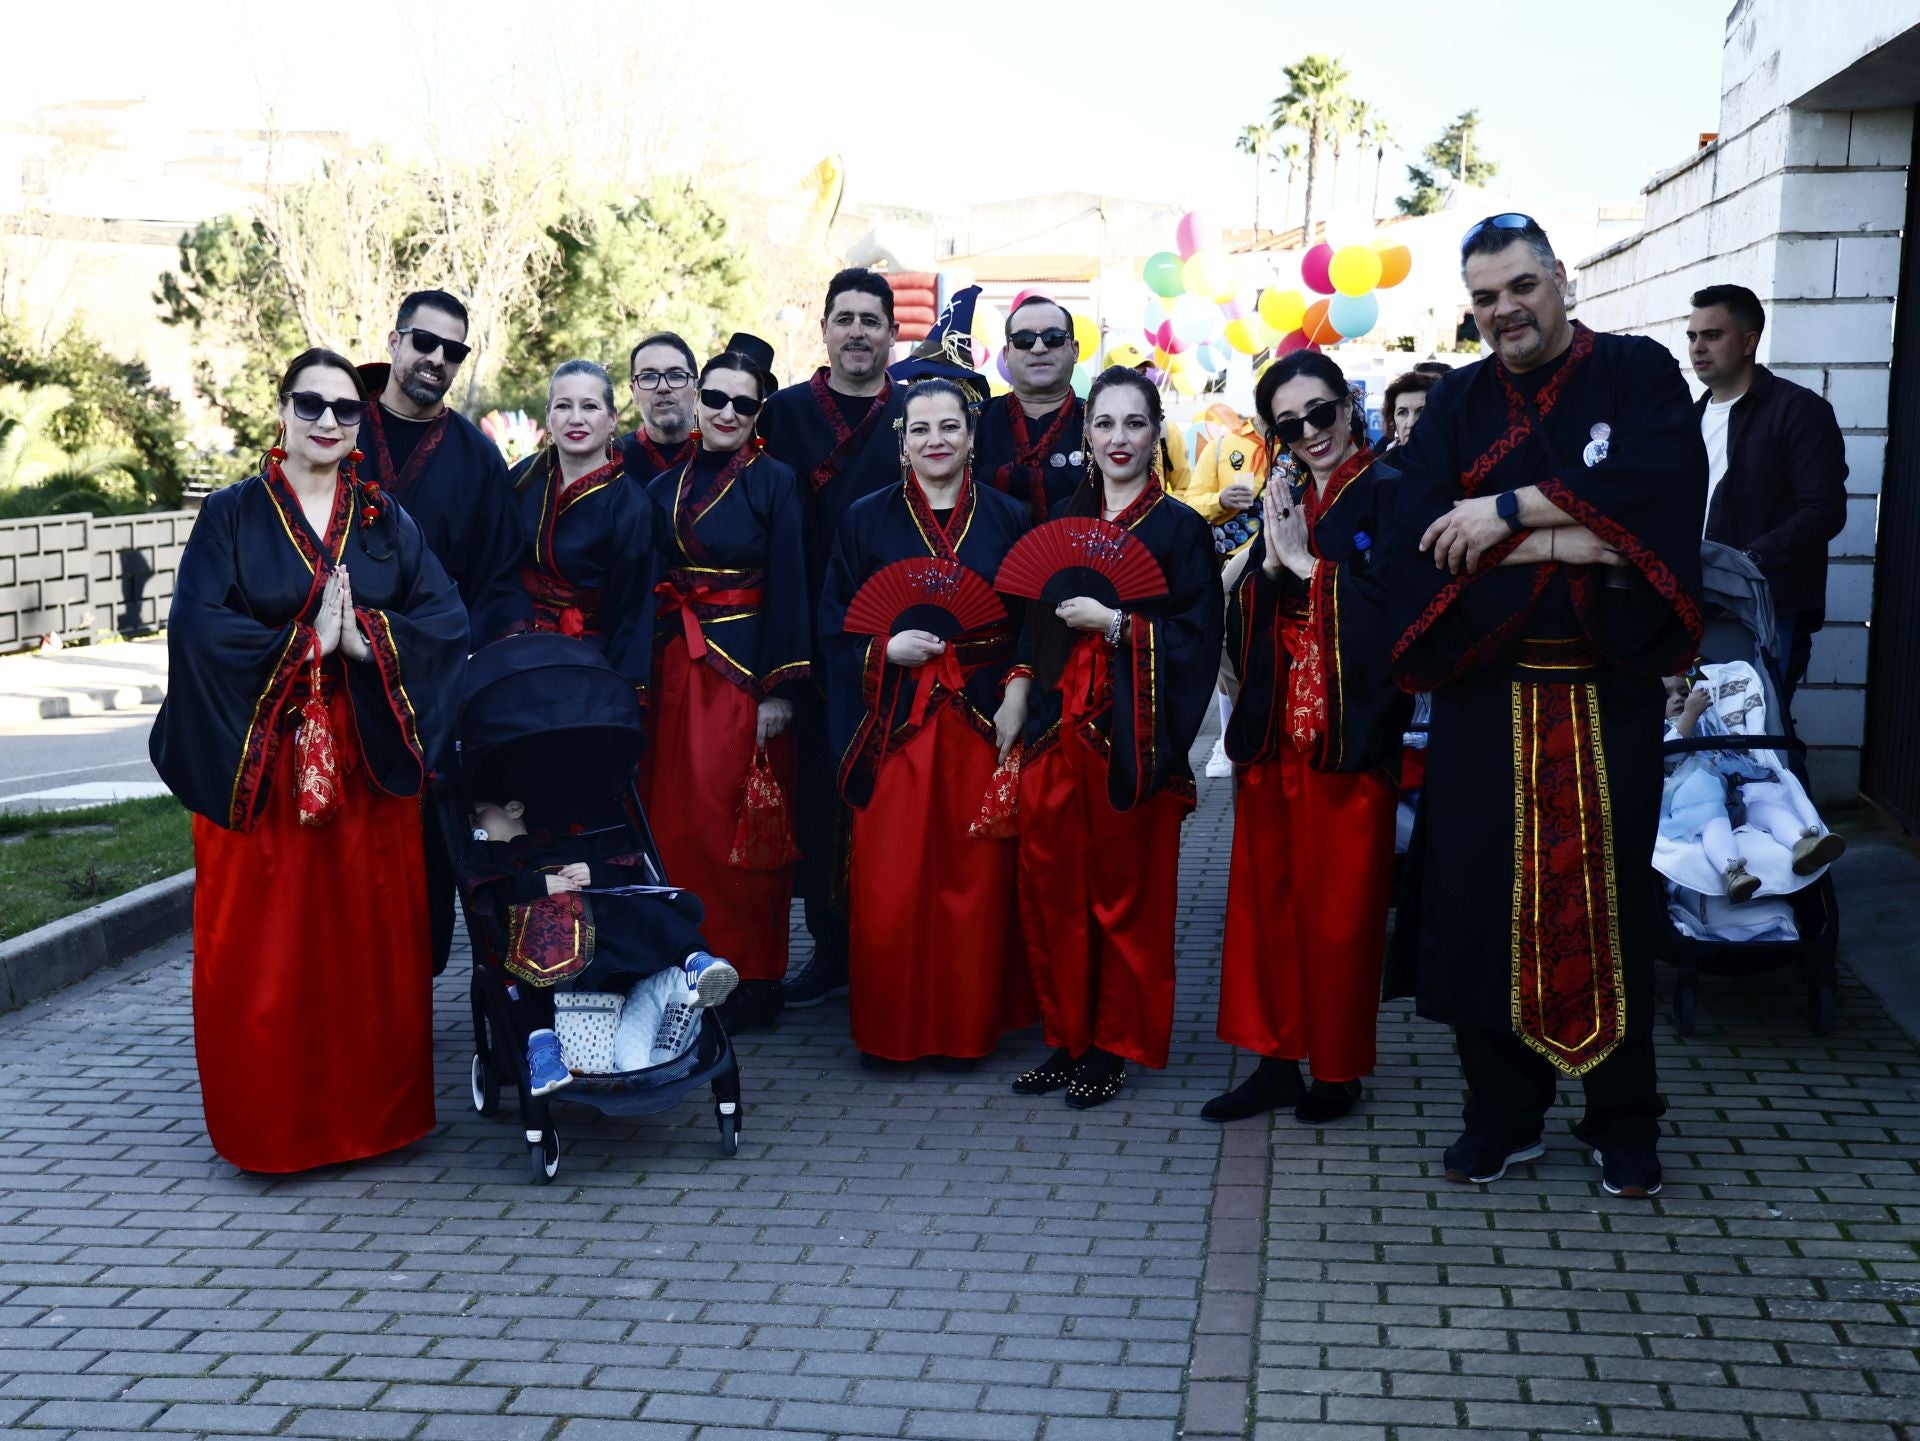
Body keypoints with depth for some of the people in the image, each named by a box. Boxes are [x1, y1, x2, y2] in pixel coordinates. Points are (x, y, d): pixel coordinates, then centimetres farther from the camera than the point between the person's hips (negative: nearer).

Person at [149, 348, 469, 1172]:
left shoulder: (384, 518, 10)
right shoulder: (232, 515, 2)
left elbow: (448, 617, -1)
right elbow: (196, 625, -12)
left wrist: (366, 638, -16)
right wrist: (305, 641, -14)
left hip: (368, 761, 2)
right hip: (259, 763, -2)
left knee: (371, 940, 5)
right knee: (265, 945, 1)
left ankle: (373, 1106, 20)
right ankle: (271, 1124, 15)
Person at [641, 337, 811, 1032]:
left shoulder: (774, 482, -3)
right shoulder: (665, 485, 10)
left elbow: (788, 590, -7)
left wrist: (779, 688, -13)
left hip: (745, 668, -5)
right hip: (674, 668, 5)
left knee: (736, 822, -2)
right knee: (676, 817, 6)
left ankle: (749, 977, 8)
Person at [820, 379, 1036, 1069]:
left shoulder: (1009, 518, 6)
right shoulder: (866, 519, 6)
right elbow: (834, 625, 6)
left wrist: (1018, 693, -8)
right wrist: (885, 649, -12)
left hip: (984, 720, 0)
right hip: (894, 720, 0)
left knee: (976, 878, 2)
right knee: (887, 882, -4)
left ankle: (967, 1027, 16)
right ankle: (887, 1031, 12)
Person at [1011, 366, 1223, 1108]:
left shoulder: (1180, 528, -1)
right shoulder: (1063, 519, 13)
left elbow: (1198, 638, -8)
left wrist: (1114, 623, -16)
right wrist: (1024, 705, 6)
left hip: (1130, 739, -4)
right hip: (1057, 732, 4)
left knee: (1124, 894, 2)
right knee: (1051, 889, 5)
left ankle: (1114, 1046, 15)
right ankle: (1067, 1039, 19)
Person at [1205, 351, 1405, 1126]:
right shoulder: (1282, 509, 14)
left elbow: (1401, 605, -17)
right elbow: (1238, 624, 10)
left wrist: (1307, 563, -10)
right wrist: (1271, 563, -7)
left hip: (1349, 737, -6)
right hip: (1272, 734, 6)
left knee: (1339, 907, 1)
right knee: (1266, 897, 8)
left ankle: (1337, 1069, 14)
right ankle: (1276, 1059, 18)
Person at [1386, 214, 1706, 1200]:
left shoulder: (1636, 373, 3)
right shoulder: (1457, 403, 8)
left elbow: (1658, 476, -18)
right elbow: (1417, 531, -7)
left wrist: (1508, 511, -17)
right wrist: (1573, 539, -15)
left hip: (1608, 692, -2)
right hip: (1484, 692, 2)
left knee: (1609, 902, 4)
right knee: (1481, 898, 3)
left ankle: (1624, 1123, 19)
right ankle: (1501, 1114, 18)